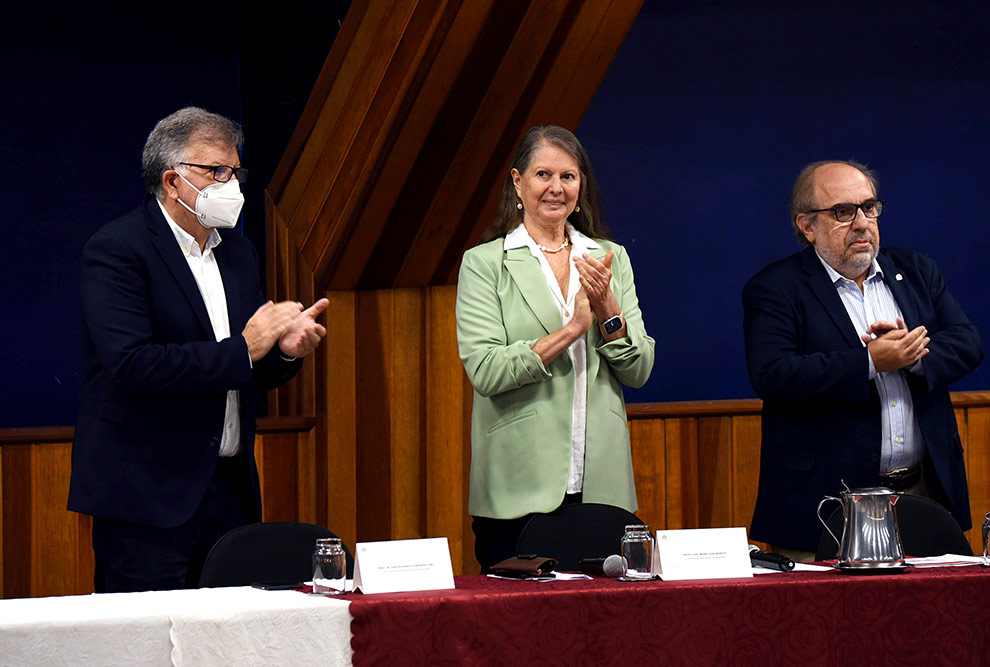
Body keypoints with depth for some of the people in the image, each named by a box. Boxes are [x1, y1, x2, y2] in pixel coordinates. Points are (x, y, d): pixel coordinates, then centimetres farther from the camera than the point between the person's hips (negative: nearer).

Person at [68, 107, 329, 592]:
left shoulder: (237, 252, 16)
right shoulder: (115, 251, -8)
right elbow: (131, 365, -21)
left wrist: (285, 349, -3)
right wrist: (242, 350, -18)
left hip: (232, 494, 7)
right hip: (148, 497, -7)